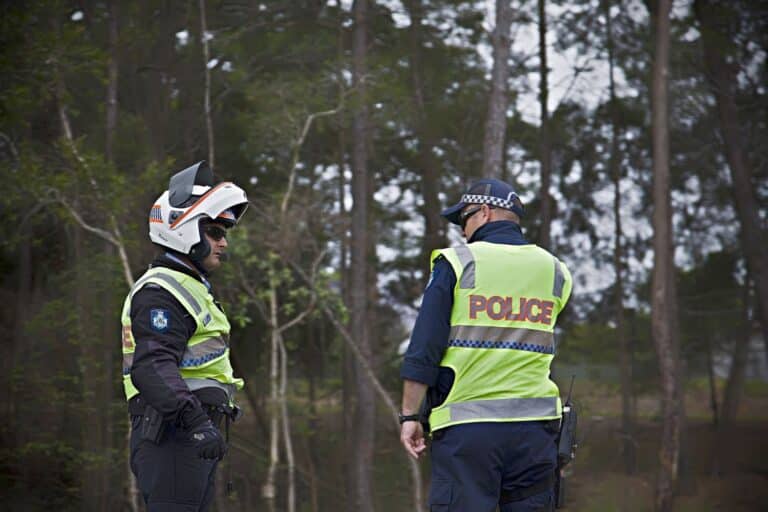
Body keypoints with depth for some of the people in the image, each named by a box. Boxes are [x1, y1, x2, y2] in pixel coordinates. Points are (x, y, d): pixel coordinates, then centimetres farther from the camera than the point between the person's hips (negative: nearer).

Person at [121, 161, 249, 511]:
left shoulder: (191, 288, 24)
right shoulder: (161, 292, -12)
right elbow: (153, 368, -24)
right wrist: (196, 421, -33)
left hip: (194, 435, 11)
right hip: (173, 436, -11)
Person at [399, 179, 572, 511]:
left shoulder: (457, 263, -1)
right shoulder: (555, 271, 11)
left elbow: (423, 349, -5)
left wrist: (410, 415, -1)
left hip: (466, 425, -4)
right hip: (534, 424, 4)